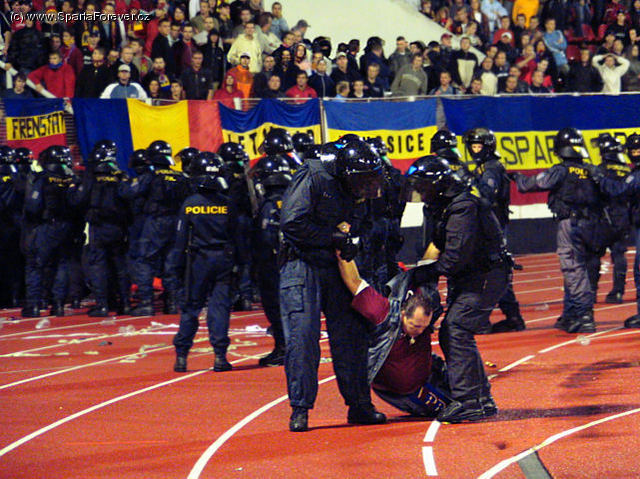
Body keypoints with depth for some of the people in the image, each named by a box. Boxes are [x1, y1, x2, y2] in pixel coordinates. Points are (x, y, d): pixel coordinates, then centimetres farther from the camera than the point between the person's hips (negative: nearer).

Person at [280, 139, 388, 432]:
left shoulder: (346, 190, 12)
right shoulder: (312, 179, -12)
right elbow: (292, 224, -19)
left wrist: (348, 238, 0)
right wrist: (333, 238, -15)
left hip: (334, 269, 7)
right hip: (302, 267, -7)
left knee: (351, 336, 7)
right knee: (302, 337, -9)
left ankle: (359, 405, 15)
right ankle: (300, 410, -3)